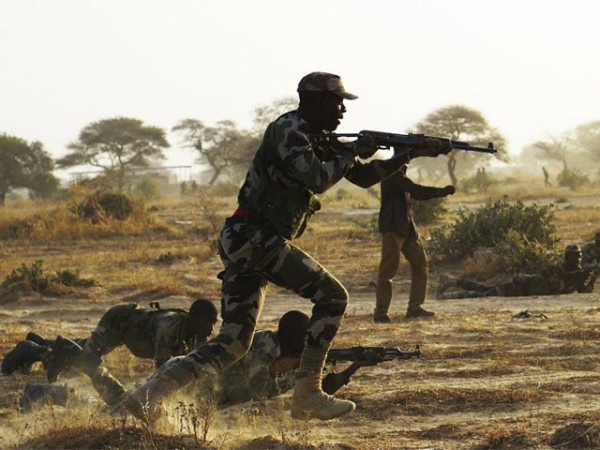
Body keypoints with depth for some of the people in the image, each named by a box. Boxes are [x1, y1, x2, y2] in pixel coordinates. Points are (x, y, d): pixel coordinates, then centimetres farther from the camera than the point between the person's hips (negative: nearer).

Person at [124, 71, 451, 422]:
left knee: (233, 343, 7)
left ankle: (150, 393, 0)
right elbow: (316, 179, -20)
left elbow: (364, 176, 25)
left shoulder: (319, 140, 20)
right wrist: (353, 151, -6)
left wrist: (415, 153, 16)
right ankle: (308, 395, -7)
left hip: (241, 243, 10)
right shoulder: (289, 129, -8)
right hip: (255, 238, -10)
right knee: (332, 295, -7)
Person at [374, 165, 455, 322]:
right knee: (388, 268, -7)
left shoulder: (399, 172, 17)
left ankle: (415, 307, 14)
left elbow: (416, 194, 19)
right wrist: (442, 191, -17)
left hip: (407, 226, 10)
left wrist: (442, 192, 7)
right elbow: (415, 190, -23)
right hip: (392, 228, -10)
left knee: (420, 263, 8)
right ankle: (380, 312, -2)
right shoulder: (392, 172, -14)